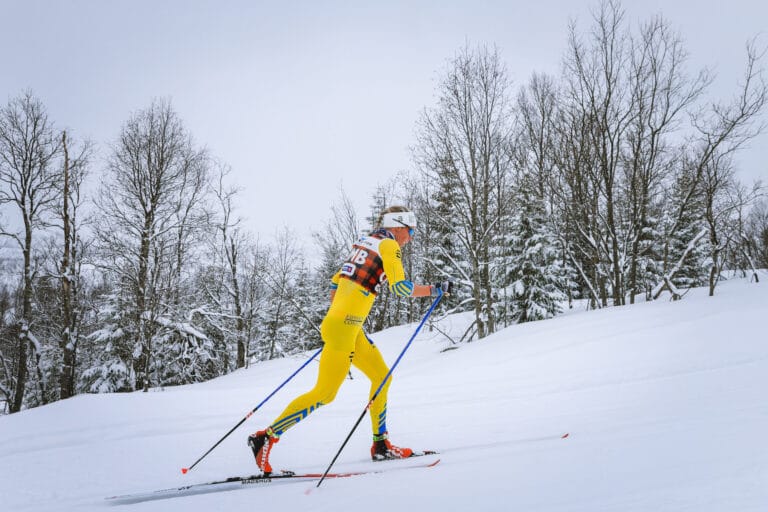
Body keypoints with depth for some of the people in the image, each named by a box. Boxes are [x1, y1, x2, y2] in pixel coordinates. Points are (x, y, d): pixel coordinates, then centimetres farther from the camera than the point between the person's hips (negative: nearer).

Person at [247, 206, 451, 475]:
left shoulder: (365, 243, 19)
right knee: (325, 393, -6)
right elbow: (401, 287, -16)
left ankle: (381, 445, 19)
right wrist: (435, 289, -3)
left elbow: (334, 283, 21)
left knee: (381, 376, 15)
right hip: (345, 327, -10)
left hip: (343, 324, 10)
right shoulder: (388, 244, -5)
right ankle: (266, 437, -3)